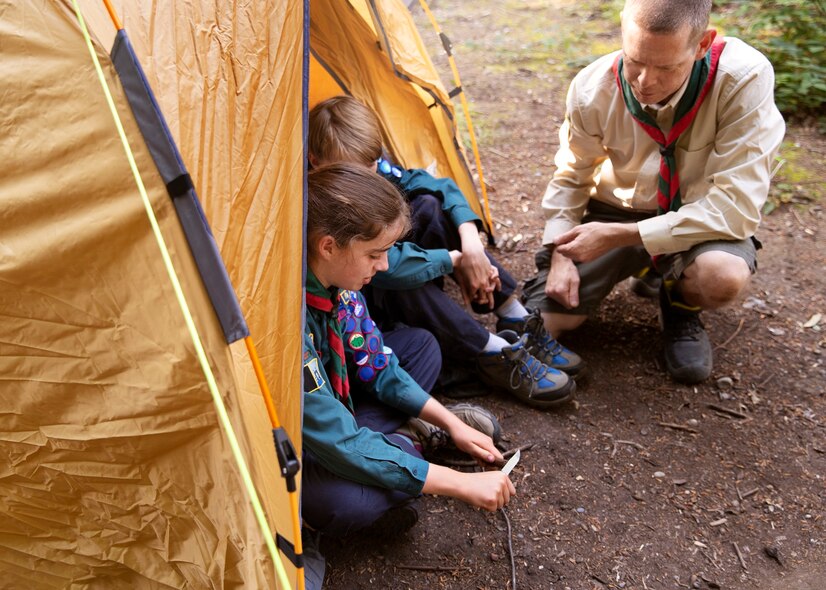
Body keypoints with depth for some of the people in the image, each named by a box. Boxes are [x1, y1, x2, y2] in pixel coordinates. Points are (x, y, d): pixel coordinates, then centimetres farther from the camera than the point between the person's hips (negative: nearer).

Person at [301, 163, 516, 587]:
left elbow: (377, 368, 2)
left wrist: (453, 424, -3)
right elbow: (339, 443, -34)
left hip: (325, 420, 8)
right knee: (348, 502, -37)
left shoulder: (336, 282, -12)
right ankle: (405, 440, -6)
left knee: (421, 345, 9)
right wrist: (462, 484, -29)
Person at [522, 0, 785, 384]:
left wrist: (621, 236, -33)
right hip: (617, 213, 3)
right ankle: (643, 267, 19)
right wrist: (561, 253, -15)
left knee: (723, 275, -38)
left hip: (700, 221, -2)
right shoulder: (593, 88, -19)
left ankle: (680, 307, 3)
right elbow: (570, 177, -1)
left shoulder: (744, 78, -28)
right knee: (543, 320, -9)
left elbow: (736, 205, -29)